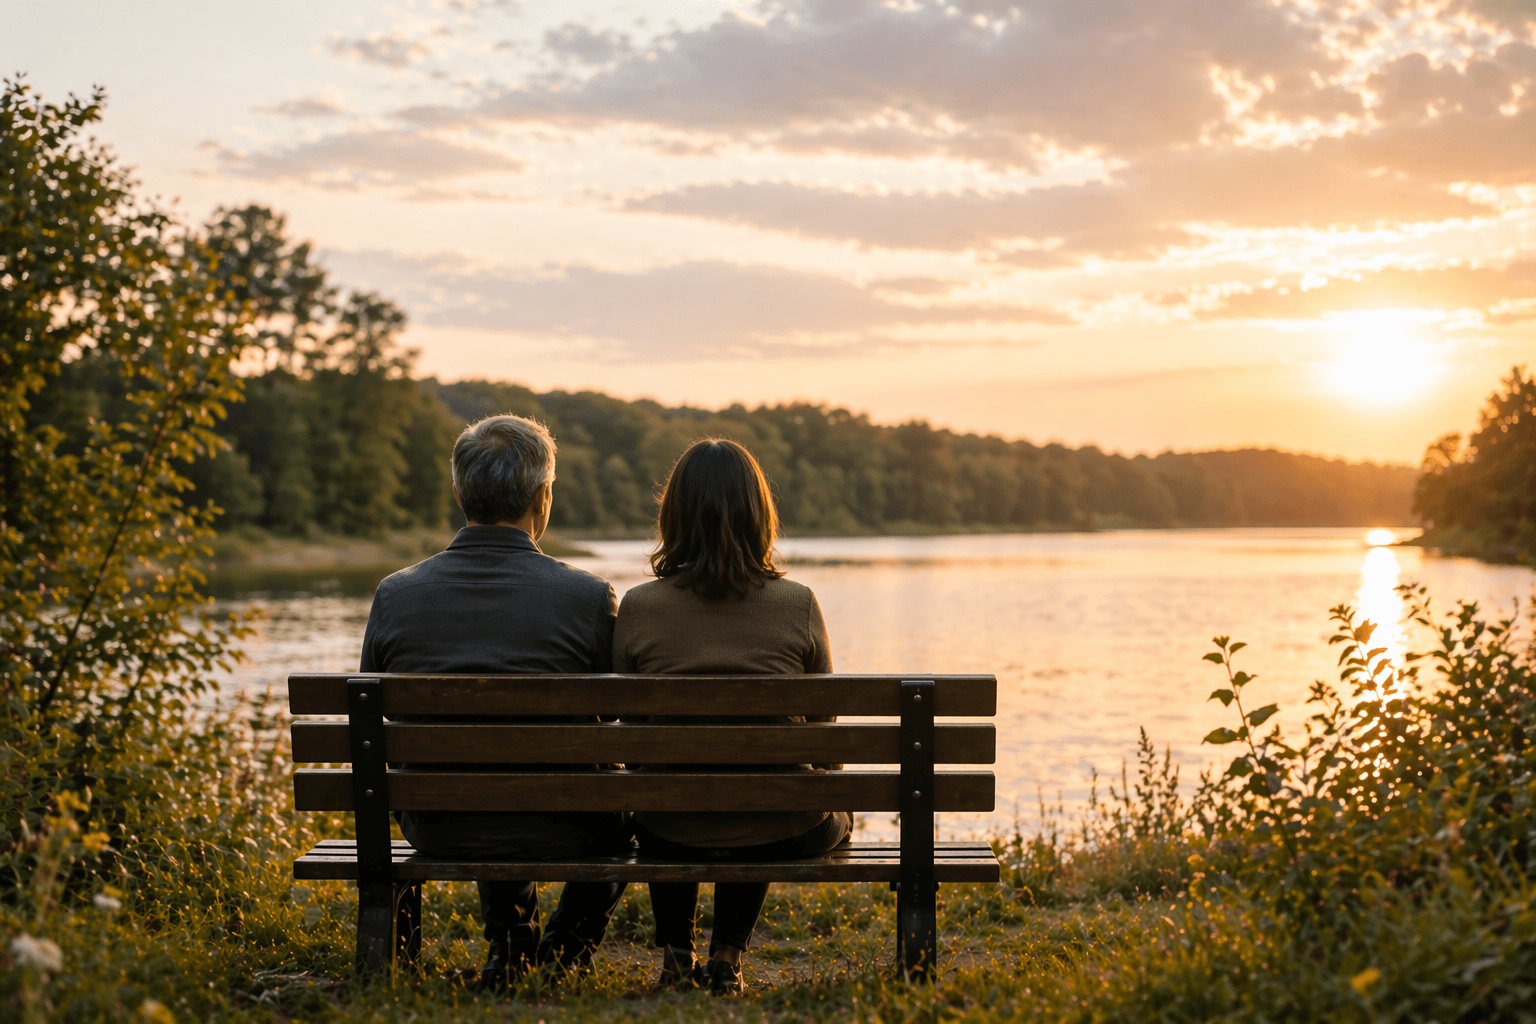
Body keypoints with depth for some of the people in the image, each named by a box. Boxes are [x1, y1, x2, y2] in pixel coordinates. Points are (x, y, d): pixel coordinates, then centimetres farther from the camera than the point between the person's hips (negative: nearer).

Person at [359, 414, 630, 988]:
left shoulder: (395, 595, -9)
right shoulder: (589, 598, -17)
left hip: (434, 831, 3)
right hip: (556, 833, -3)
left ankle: (509, 940, 39)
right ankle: (565, 949, 35)